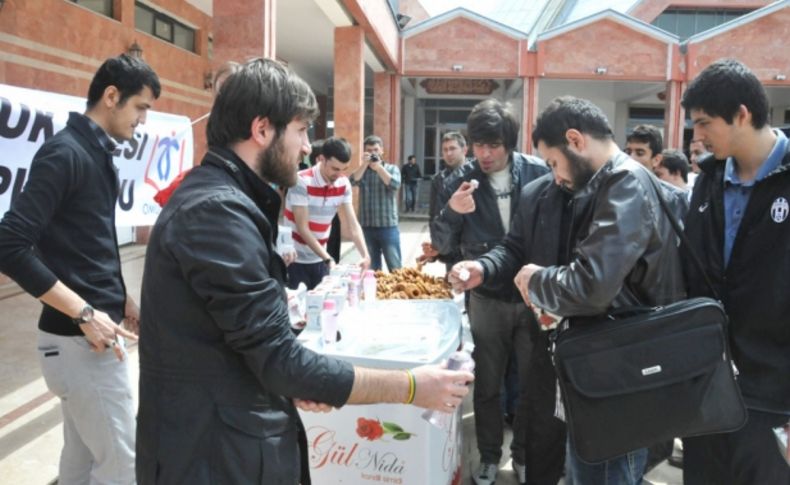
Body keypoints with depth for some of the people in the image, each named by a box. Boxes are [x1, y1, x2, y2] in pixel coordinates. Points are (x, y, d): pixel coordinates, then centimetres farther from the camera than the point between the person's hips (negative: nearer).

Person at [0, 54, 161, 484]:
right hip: (80, 339, -9)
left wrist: (121, 299, 10)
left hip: (86, 335, 9)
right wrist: (84, 313, -21)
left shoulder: (96, 153, 11)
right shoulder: (65, 152, -16)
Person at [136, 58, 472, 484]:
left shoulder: (213, 197, 9)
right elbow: (281, 361, -24)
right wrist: (411, 387, -16)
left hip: (227, 440, 9)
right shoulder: (217, 211, -23)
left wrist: (288, 380, -3)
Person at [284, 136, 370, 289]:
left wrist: (365, 255, -19)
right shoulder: (302, 182, -19)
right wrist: (328, 259, -24)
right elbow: (303, 228, -19)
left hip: (320, 260, 5)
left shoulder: (343, 184, -2)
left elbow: (353, 225, -3)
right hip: (295, 260, -5)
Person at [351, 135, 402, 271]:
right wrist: (364, 164, -17)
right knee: (371, 268, 11)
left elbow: (395, 184, -14)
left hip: (388, 226, -2)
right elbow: (353, 181, -11)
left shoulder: (392, 169, 5)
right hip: (367, 227, 2)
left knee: (395, 268, 1)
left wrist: (378, 167, -15)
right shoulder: (362, 170, 8)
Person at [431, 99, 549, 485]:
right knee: (487, 385, 14)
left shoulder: (539, 173, -9)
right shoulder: (463, 183, -7)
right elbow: (442, 245, -8)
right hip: (487, 299, 0)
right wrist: (451, 211, -28)